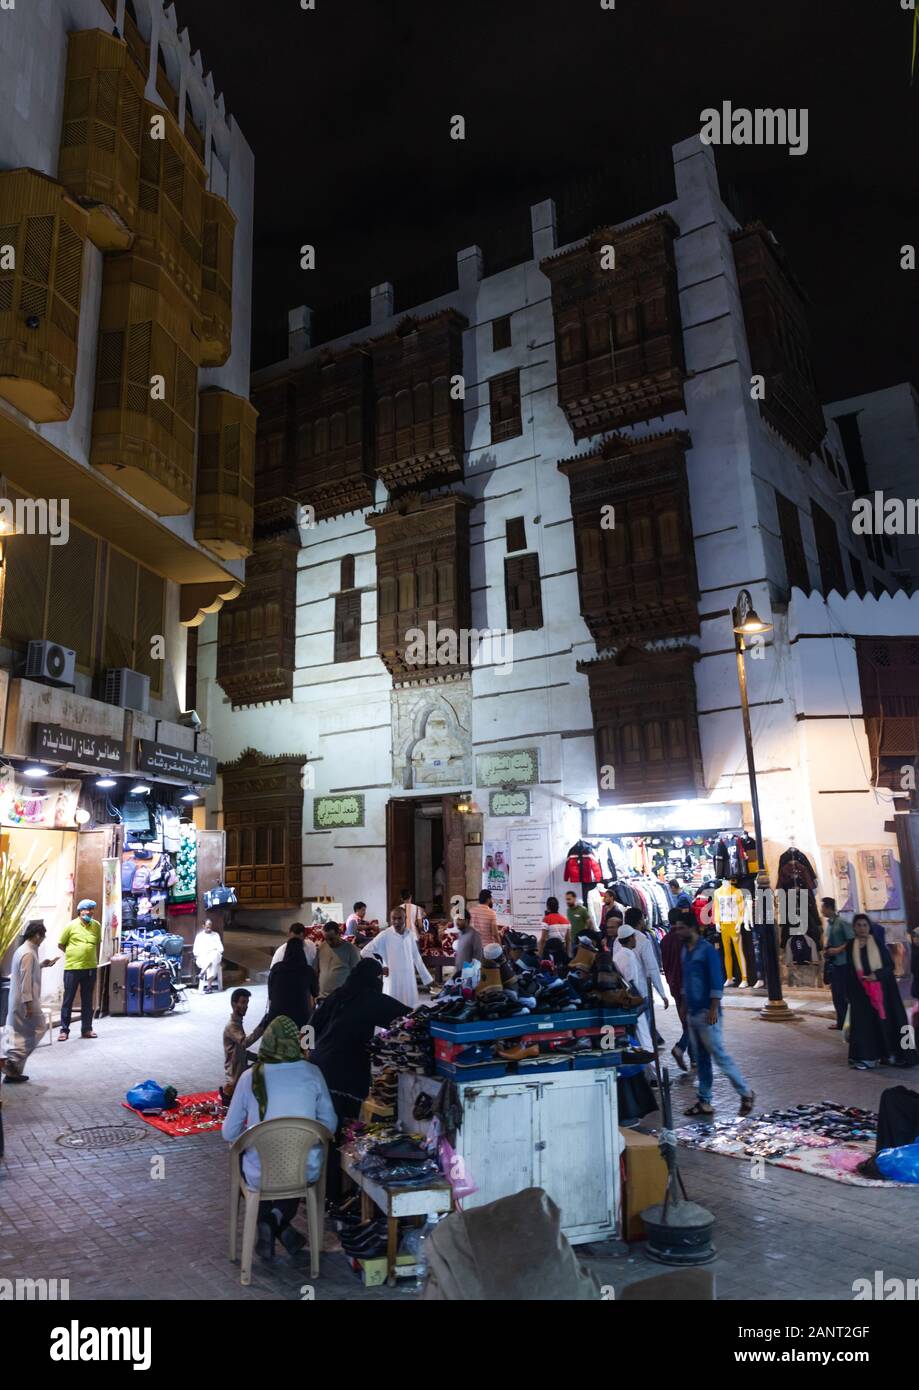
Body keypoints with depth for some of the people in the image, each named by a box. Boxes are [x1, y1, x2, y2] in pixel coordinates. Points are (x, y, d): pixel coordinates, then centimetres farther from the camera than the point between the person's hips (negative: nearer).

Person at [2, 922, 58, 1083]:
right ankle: (14, 1063, -1)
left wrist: (42, 965, 21)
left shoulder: (22, 949, 11)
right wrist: (28, 1003, -21)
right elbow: (26, 980, -22)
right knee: (38, 1029, 0)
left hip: (17, 1001, 10)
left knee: (18, 1033, 13)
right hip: (25, 1000, -10)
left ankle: (13, 1069, 15)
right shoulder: (28, 953, -20)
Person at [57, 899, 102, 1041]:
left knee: (87, 1000, 10)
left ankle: (86, 1029, 18)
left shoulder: (97, 925, 4)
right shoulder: (71, 925, -5)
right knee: (68, 1000, 4)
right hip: (72, 968, -3)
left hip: (90, 968, 3)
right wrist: (73, 954, 4)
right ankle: (64, 1030, 12)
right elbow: (61, 944, 4)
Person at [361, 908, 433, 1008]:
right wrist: (380, 967, -11)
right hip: (393, 981, -4)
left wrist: (428, 978, 15)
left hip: (409, 981, 4)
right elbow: (365, 952, -10)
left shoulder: (411, 935, 4)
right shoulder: (385, 935, -9)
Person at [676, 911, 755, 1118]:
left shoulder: (707, 950, -12)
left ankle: (746, 1093, 11)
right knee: (700, 1059, 11)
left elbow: (717, 981, -15)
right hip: (692, 1013, 8)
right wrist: (685, 1006, 18)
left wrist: (713, 1010, -19)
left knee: (720, 1055, -4)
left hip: (706, 1014, -8)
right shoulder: (685, 951, 11)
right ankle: (704, 1102, 17)